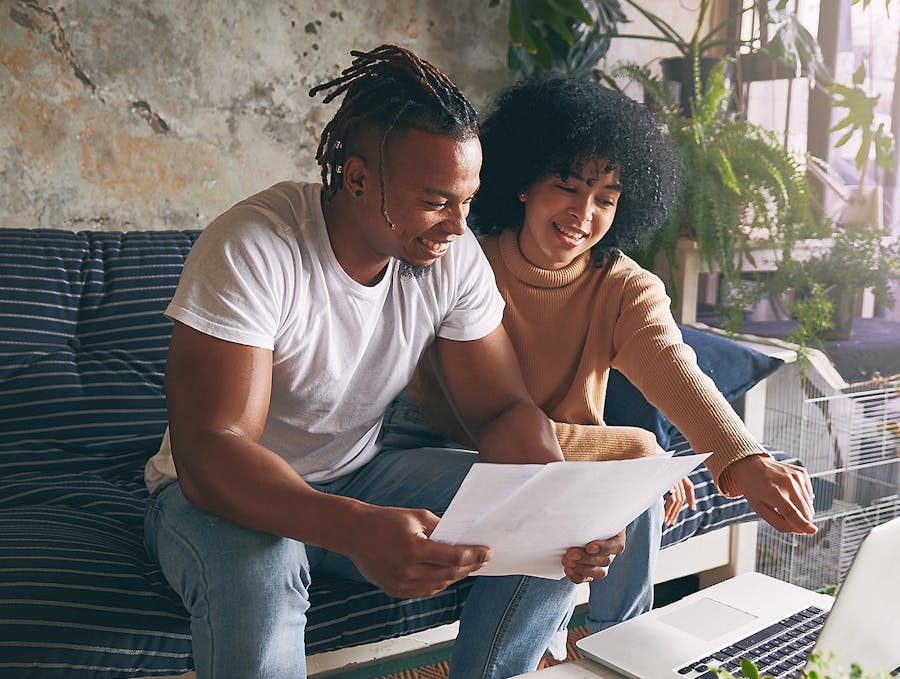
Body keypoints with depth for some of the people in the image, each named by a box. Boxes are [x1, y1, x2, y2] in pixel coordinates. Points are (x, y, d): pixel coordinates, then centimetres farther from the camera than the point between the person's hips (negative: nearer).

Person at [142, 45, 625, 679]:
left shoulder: (453, 255, -10)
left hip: (357, 476, 5)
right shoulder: (252, 247, -27)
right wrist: (357, 530, -52)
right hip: (224, 494, -4)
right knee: (256, 568, -40)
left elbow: (504, 410, -6)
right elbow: (208, 455, -34)